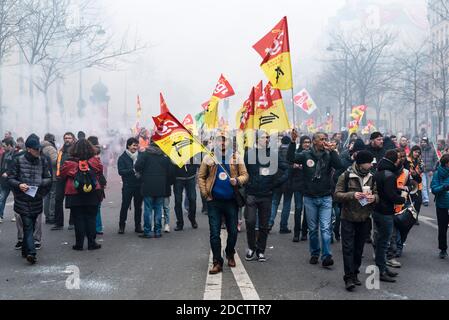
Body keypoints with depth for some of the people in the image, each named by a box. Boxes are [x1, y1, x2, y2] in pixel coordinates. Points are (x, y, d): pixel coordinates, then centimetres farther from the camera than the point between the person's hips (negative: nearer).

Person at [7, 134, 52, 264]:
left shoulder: (43, 161, 4)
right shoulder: (18, 161, -2)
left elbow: (49, 179, 7)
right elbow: (10, 178, 2)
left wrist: (40, 183, -13)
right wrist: (19, 185, -18)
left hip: (37, 201, 3)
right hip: (22, 201, -3)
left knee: (31, 227, 13)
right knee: (28, 226, -11)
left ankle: (25, 251, 27)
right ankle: (31, 252, -19)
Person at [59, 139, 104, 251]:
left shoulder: (69, 163, -10)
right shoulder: (95, 161, -6)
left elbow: (62, 175, 1)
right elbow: (100, 172, 8)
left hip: (75, 196, -1)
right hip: (92, 195, 1)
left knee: (78, 219, 5)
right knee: (91, 218, 8)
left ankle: (79, 244, 7)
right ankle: (91, 243, 10)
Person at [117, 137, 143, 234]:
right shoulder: (123, 158, -1)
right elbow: (121, 171, -11)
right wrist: (133, 170, -21)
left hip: (139, 185, 3)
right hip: (128, 186, -3)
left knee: (138, 206, 9)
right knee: (125, 206, -2)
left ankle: (138, 226, 17)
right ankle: (121, 226, 9)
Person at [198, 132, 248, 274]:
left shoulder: (236, 158, 3)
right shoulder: (208, 158, 1)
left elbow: (245, 175, 2)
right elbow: (201, 176, 3)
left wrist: (237, 180, -19)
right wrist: (205, 193, -6)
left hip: (232, 201, 1)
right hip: (214, 202, -1)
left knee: (233, 231, 10)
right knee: (214, 233, -1)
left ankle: (230, 254, 34)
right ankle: (217, 262, 6)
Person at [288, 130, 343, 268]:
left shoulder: (329, 155, -1)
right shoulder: (306, 155, -2)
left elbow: (339, 166, -15)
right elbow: (290, 158, -14)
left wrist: (332, 151, -22)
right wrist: (293, 142, -24)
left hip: (325, 198, -1)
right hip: (310, 198, 1)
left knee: (326, 228, -8)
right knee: (313, 229, 12)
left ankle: (326, 256, -10)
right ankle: (314, 254, 24)